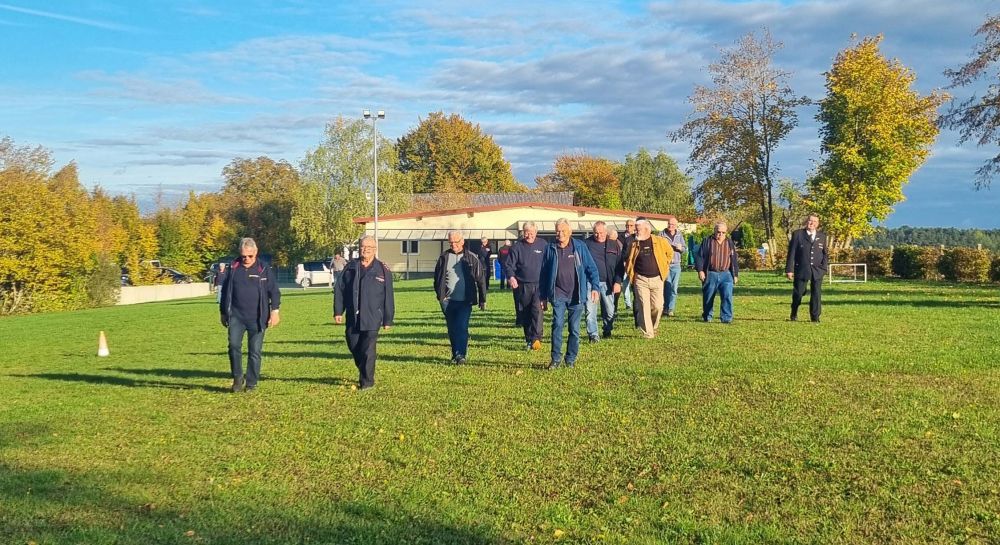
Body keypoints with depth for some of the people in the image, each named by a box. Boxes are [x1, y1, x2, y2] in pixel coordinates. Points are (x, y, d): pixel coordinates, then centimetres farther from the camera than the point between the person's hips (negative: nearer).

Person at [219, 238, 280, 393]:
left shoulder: (264, 269, 1)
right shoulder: (233, 268, 7)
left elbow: (274, 291, 3)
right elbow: (225, 290, 16)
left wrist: (274, 311, -6)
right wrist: (223, 312, 16)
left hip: (257, 318, -1)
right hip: (236, 316, 1)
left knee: (255, 352, 2)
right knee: (234, 345, -15)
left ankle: (251, 384, 14)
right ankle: (237, 378, 3)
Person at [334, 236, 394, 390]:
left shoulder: (383, 270, 0)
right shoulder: (351, 267, 7)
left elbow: (388, 298, 1)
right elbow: (339, 289, 8)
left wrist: (388, 320, 0)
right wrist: (338, 311, 2)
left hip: (372, 319, -3)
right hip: (353, 318, 4)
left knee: (368, 350, -5)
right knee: (354, 348, 11)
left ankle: (367, 381, 7)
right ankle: (363, 373, 34)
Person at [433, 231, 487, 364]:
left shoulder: (472, 258, 1)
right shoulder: (444, 257, 6)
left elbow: (481, 280, 4)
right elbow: (437, 277, 13)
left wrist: (482, 300, 4)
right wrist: (439, 295, 5)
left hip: (465, 301, -3)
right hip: (448, 301, 3)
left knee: (462, 327, -13)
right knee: (452, 330, 10)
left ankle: (461, 355, -12)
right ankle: (455, 355, 21)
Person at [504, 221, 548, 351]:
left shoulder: (543, 245, 6)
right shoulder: (517, 247, 4)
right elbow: (509, 265, 1)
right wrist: (511, 277, -18)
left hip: (539, 285, -1)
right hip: (522, 286, 1)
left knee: (537, 309, -18)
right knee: (525, 314, 6)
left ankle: (536, 339, -21)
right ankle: (529, 339, 19)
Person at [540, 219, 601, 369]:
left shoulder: (580, 247, 0)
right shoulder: (550, 249, 4)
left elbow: (591, 267, 1)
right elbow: (544, 274, 10)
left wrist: (594, 286, -13)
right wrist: (543, 297, 10)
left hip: (576, 295, 0)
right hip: (558, 294, 0)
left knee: (575, 328, 5)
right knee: (558, 324, -14)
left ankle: (571, 359, 17)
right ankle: (556, 358, -5)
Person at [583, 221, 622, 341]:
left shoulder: (613, 244, 7)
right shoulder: (587, 243, 2)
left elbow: (619, 264, 9)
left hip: (607, 283, 2)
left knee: (610, 310, 8)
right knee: (590, 310, -6)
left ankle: (607, 331, 28)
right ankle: (593, 334, 1)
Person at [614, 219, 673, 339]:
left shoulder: (660, 241, -2)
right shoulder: (632, 243, -1)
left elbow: (670, 252, 15)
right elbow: (625, 259, -2)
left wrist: (664, 266, 12)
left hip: (657, 279, 0)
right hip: (641, 279, 0)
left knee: (657, 306, 2)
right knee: (643, 307, -4)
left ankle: (654, 328, 28)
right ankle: (648, 333, 3)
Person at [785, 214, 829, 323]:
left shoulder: (822, 236, 11)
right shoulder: (797, 234, 1)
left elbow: (825, 253, 16)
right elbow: (791, 253, -2)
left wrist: (824, 267, 1)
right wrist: (789, 269, -7)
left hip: (817, 270, 2)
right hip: (801, 269, -2)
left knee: (817, 294, -1)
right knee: (798, 292, 3)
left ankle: (815, 317, 8)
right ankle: (794, 314, 26)